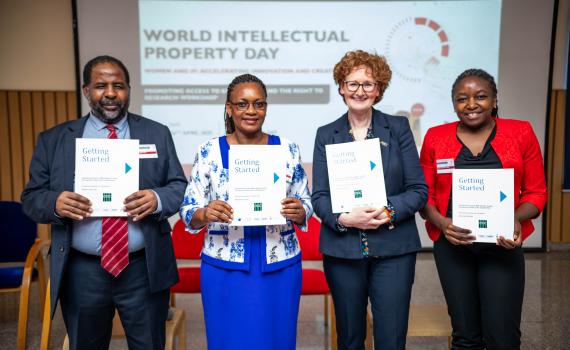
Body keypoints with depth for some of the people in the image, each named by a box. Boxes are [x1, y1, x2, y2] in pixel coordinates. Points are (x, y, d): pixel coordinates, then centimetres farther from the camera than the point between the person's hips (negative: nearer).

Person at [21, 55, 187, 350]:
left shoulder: (157, 134, 2)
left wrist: (158, 199, -20)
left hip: (144, 270, 0)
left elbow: (180, 187, 1)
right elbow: (31, 196, 3)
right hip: (81, 272, 1)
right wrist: (55, 203, -19)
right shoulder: (53, 139, 4)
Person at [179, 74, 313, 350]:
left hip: (280, 267, 1)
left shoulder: (288, 149, 1)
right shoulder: (209, 152, -2)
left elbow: (306, 206, 6)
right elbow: (188, 213, -2)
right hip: (224, 268, -1)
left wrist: (299, 212, -16)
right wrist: (205, 214, -23)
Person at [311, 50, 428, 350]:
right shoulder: (326, 134, 5)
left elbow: (418, 189, 0)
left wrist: (389, 212, -18)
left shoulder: (398, 128, 3)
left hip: (393, 249, -1)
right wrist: (345, 218, -18)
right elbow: (319, 196, 0)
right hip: (342, 250, 1)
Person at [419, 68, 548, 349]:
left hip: (503, 246, 0)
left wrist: (516, 219, -15)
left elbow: (536, 192, 4)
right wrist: (441, 223, -15)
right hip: (452, 246, 1)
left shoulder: (521, 133, 2)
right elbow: (424, 195, 4)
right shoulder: (435, 137, 3)